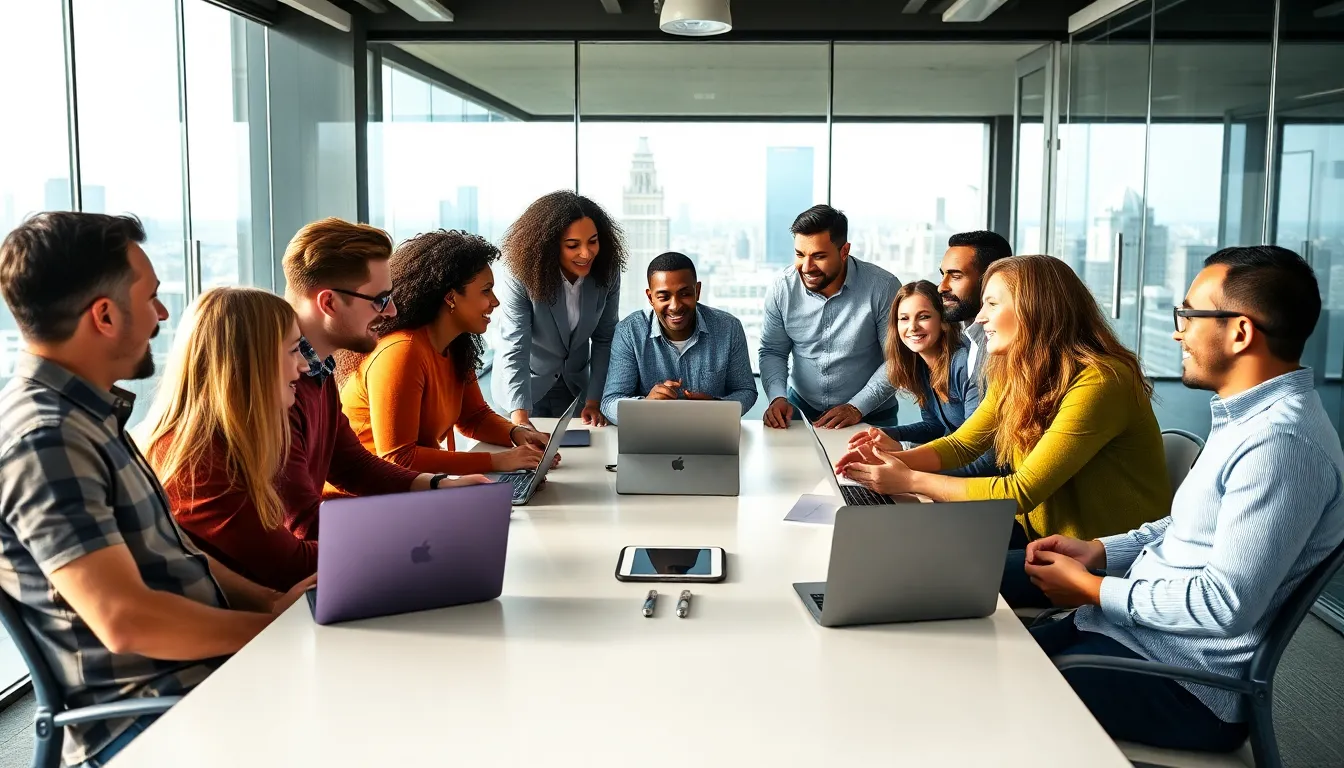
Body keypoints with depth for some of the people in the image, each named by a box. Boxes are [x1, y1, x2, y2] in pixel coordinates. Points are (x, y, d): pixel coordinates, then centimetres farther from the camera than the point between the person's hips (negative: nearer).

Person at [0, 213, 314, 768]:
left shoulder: (86, 415, 11)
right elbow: (126, 619, -26)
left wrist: (270, 601, 3)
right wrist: (277, 627, -13)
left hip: (204, 663, 9)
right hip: (149, 716, -9)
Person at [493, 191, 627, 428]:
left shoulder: (607, 275, -16)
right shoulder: (522, 280, -27)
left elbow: (604, 340, -7)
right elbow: (514, 351, -34)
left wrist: (594, 400, -14)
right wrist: (520, 417, -45)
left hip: (575, 385, 3)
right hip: (527, 384, -3)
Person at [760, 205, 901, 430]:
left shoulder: (883, 287, -13)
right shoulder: (782, 288, -4)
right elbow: (772, 351, 5)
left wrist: (857, 408, -18)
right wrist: (777, 397, -12)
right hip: (801, 408, 2)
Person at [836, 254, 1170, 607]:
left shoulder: (1099, 382, -24)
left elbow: (1020, 492, -26)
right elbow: (961, 444, 11)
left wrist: (911, 481, -22)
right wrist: (898, 459, -10)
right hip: (1040, 530, 7)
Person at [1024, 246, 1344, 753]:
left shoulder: (1281, 442, -24)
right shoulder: (1248, 416, 10)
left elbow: (1226, 606, -27)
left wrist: (1090, 589, -16)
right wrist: (1097, 551, 6)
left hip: (1181, 681, -9)